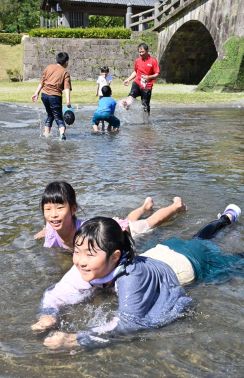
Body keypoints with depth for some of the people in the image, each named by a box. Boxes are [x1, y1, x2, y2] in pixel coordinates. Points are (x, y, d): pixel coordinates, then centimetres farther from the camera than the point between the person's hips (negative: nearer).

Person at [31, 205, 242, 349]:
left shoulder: (132, 277, -48)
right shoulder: (88, 268, -31)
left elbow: (128, 323, -52)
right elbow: (56, 293, -24)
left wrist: (75, 340, -58)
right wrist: (49, 315, -45)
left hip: (190, 262, -5)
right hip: (162, 253, 5)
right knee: (198, 240, 36)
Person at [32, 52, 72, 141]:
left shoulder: (49, 67, 13)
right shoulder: (65, 72, 1)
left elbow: (42, 82, 14)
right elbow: (66, 88, -11)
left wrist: (36, 93, 19)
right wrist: (68, 101, -19)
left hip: (44, 94, 4)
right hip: (55, 96, -4)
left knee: (50, 115, 24)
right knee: (58, 116, 2)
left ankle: (46, 133, 23)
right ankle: (62, 132, -24)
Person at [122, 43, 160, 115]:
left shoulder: (153, 61, -5)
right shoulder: (137, 60, 7)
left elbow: (157, 74, -6)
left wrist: (149, 77, -24)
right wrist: (128, 79, 13)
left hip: (147, 86, -3)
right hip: (137, 83, 3)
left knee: (145, 105, 3)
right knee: (132, 94, -30)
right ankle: (127, 104, -54)